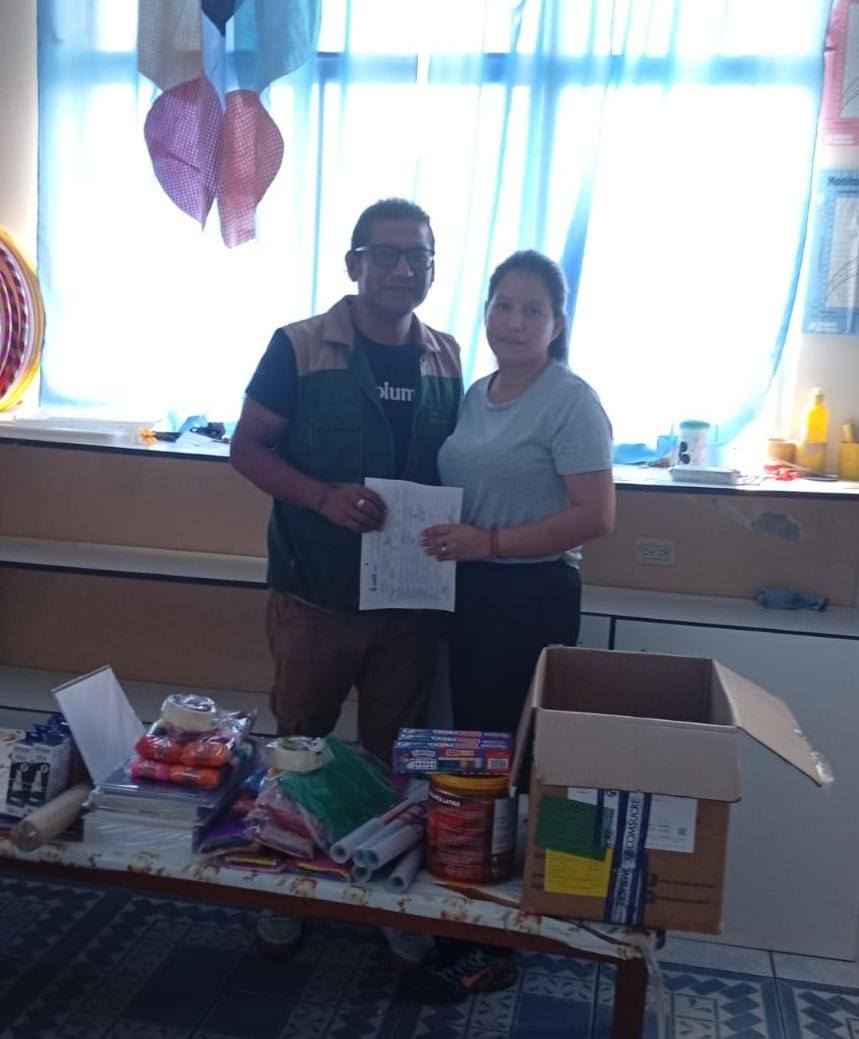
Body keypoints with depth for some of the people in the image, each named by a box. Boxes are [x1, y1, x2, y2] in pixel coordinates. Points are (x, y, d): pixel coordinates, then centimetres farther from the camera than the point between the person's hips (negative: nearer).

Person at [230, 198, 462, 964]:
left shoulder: (447, 359, 4)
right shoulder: (298, 348, -8)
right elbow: (247, 448, -6)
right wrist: (325, 498, -22)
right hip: (315, 593, -2)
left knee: (394, 752, 15)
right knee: (299, 743, 14)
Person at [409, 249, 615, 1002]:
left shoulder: (571, 401, -12)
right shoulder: (474, 395, 10)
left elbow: (595, 517, -18)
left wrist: (489, 542, -22)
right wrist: (448, 540, 0)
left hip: (533, 598, -7)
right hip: (470, 591, 8)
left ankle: (492, 946, 16)